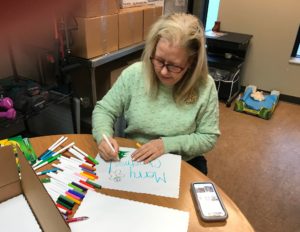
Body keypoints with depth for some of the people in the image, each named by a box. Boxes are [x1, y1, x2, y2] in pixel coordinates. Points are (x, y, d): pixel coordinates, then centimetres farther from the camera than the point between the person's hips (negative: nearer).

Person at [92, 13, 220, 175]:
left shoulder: (205, 87, -13)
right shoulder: (133, 74, -10)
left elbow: (208, 138, -6)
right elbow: (103, 110, 0)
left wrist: (167, 144, -17)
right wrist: (104, 136, -20)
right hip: (133, 160, 0)